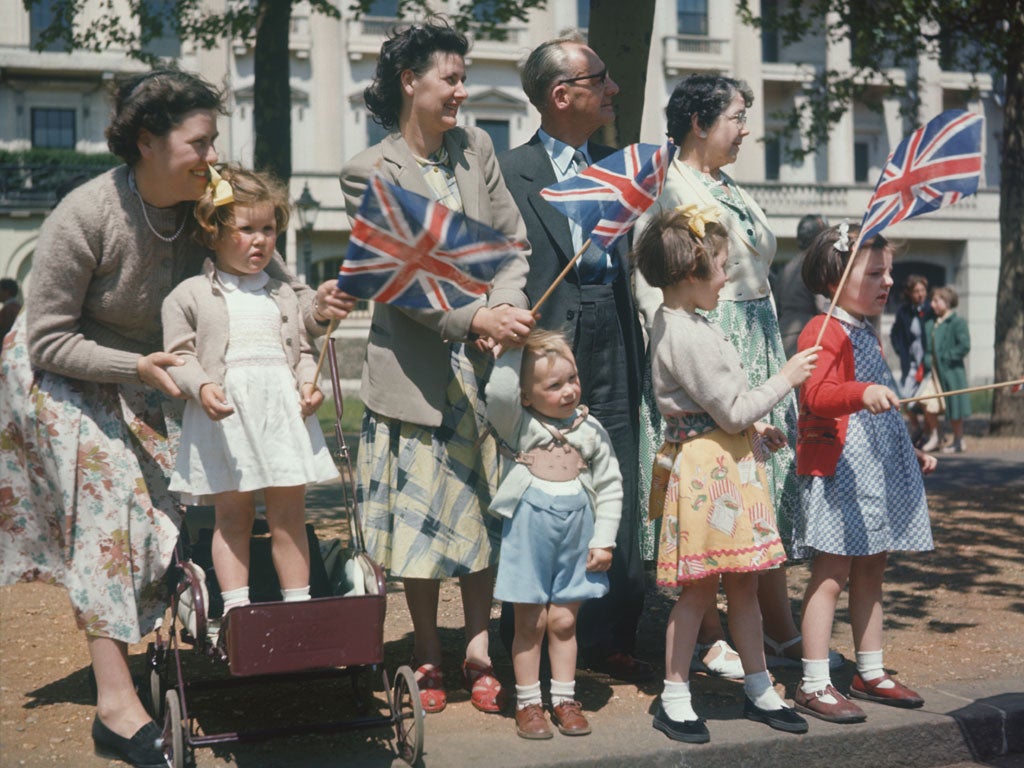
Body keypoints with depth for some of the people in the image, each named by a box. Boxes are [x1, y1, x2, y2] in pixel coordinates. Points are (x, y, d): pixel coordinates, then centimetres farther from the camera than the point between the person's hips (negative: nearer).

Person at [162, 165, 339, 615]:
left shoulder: (282, 295, 19)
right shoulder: (190, 295, 6)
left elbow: (301, 349, 21)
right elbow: (179, 354, 0)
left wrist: (309, 383, 1)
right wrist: (201, 387, -18)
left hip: (283, 410, 3)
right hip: (224, 413, -3)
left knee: (289, 515, 5)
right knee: (231, 517, 2)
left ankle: (298, 603, 11)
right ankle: (236, 608, 7)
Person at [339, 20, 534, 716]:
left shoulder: (476, 149, 10)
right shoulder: (369, 173, -5)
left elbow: (513, 240, 8)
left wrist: (507, 308, -10)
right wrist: (474, 319, -22)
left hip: (488, 366, 4)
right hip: (418, 368, -4)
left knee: (486, 506, 7)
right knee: (423, 513, 5)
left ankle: (480, 650, 19)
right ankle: (429, 655, 20)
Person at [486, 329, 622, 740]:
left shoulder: (591, 430, 3)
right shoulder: (519, 425, -6)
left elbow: (609, 486, 8)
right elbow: (499, 392, -28)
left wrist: (604, 539, 3)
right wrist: (516, 347, -20)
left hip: (577, 533, 2)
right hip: (528, 530, -2)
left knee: (564, 620, 9)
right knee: (530, 621, 4)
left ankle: (564, 698, 23)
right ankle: (527, 702, 17)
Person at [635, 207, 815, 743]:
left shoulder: (677, 324, 14)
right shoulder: (690, 336, -20)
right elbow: (732, 410, -18)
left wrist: (756, 429, 17)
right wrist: (785, 379, -6)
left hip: (727, 466, 10)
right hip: (705, 469, -10)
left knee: (743, 580, 15)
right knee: (701, 587, -2)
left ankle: (759, 690, 25)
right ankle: (674, 699, 10)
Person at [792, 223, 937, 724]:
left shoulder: (866, 335, 21)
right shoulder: (824, 332, -10)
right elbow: (815, 395, -28)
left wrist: (910, 452, 32)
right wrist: (862, 393, -44)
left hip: (879, 472, 9)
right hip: (837, 473, -9)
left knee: (870, 572, 15)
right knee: (831, 574, -7)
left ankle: (870, 673, 26)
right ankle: (814, 685, -2)